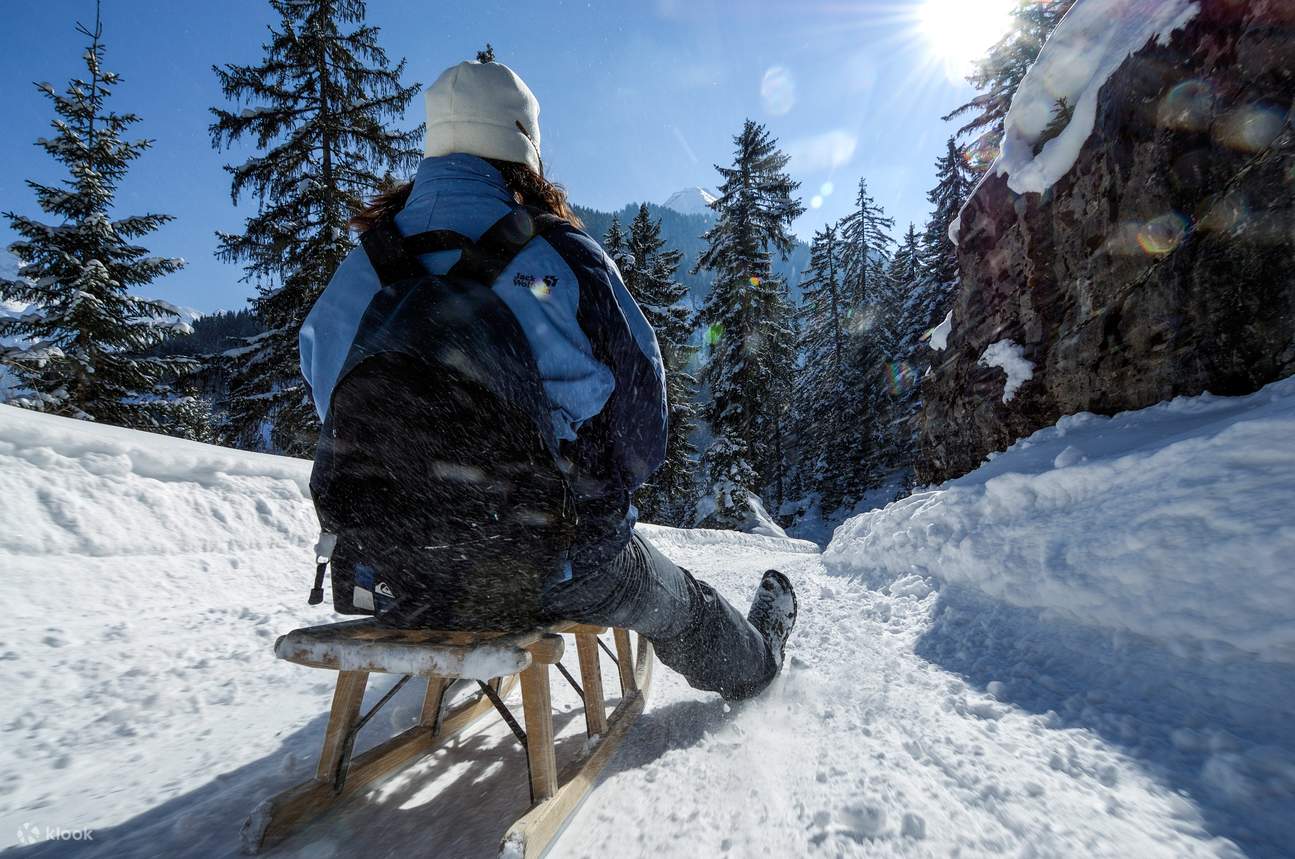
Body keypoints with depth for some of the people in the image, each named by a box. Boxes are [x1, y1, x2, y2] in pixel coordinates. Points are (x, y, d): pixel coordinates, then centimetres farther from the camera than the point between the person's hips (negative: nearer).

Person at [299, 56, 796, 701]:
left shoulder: (356, 269, 0)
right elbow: (637, 387, -10)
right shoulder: (560, 255, -15)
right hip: (557, 563, -4)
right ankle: (754, 661, 56)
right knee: (680, 603, 25)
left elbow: (329, 404, 9)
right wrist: (605, 491, 10)